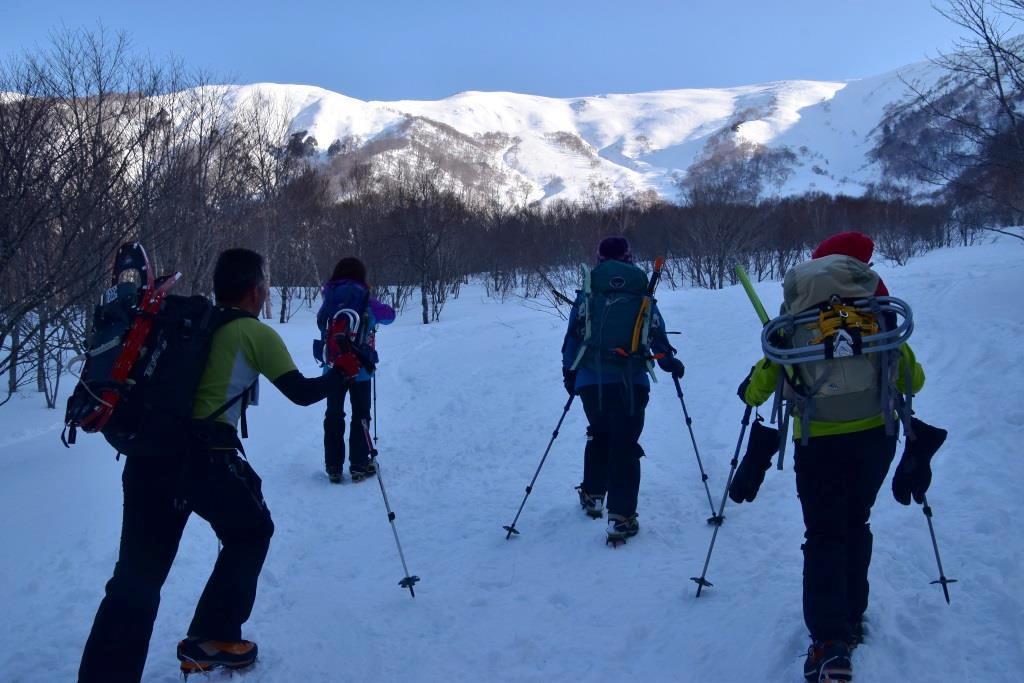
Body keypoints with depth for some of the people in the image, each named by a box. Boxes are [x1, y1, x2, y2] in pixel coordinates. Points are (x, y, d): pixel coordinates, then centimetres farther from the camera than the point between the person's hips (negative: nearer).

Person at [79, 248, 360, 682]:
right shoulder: (255, 334, 1)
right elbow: (302, 393, 3)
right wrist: (344, 371, 17)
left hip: (146, 456, 5)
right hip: (203, 459, -5)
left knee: (137, 577, 9)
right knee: (251, 531, 22)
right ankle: (212, 639, 25)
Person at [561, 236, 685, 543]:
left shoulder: (586, 298, 4)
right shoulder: (643, 301, 3)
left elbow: (572, 338, 5)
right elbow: (658, 339, 5)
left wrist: (569, 374, 15)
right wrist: (671, 363, 23)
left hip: (591, 382, 2)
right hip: (631, 383, -2)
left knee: (598, 436, 25)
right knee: (625, 446, 1)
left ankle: (592, 495, 35)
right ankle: (620, 518, -5)